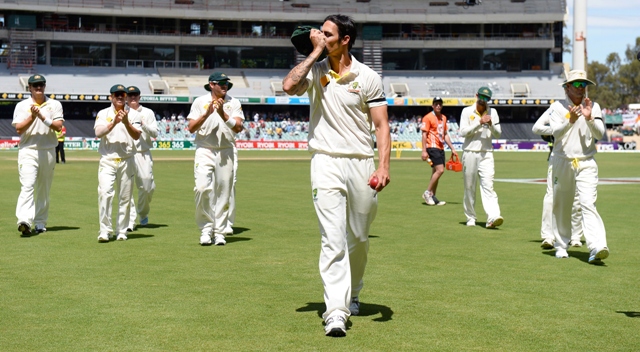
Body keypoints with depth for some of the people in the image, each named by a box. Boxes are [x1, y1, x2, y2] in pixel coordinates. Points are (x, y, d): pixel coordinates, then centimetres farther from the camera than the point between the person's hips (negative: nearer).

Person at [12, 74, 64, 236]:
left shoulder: (55, 105, 8)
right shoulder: (22, 106, 6)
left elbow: (58, 126, -5)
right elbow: (18, 129, -4)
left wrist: (43, 117, -16)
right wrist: (32, 116, -15)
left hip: (48, 151, 2)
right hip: (28, 151, -2)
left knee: (44, 189, 8)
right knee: (27, 186, -17)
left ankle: (40, 222, 17)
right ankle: (24, 221, -29)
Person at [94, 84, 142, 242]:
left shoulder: (133, 114, 7)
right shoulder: (103, 114, 8)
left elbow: (137, 135, -6)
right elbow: (98, 133, -8)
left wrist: (126, 122, -21)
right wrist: (114, 122, -19)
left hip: (127, 160, 1)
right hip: (107, 160, -1)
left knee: (125, 198, 3)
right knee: (105, 193, -15)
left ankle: (121, 231, 13)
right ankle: (105, 231, -14)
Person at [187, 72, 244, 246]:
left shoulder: (234, 103, 5)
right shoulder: (200, 102, 4)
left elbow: (238, 127, -7)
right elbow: (191, 128, -3)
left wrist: (223, 114, -18)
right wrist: (207, 114, -15)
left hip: (225, 152, 1)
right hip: (204, 151, -1)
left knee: (223, 193, 1)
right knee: (202, 188, -16)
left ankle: (219, 231, 9)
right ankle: (206, 229, -4)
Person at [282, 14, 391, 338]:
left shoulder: (368, 78, 1)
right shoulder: (315, 71, 5)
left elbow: (381, 125, -2)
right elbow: (289, 86, -17)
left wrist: (383, 166, -14)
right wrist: (315, 52, -8)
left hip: (362, 163, 1)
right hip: (326, 163, -1)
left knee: (358, 239, 13)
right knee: (333, 239, -13)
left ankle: (352, 295, 37)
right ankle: (335, 311, -17)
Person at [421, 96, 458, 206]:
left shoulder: (443, 118, 16)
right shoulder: (428, 117, -6)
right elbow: (424, 134, -9)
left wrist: (452, 148, 17)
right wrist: (424, 151, -15)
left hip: (441, 148, 8)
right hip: (432, 147, -8)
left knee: (436, 172, 8)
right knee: (440, 170, -18)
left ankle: (432, 197, 12)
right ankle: (428, 193, -8)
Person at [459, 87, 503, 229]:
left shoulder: (492, 112, 9)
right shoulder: (467, 111, 4)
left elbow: (498, 134, 7)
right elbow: (463, 132, -7)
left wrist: (491, 124, -12)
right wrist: (479, 122, -15)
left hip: (486, 154, 1)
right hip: (470, 153, 0)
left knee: (488, 185, -12)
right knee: (469, 187, 5)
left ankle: (492, 217, -24)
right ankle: (470, 217, 16)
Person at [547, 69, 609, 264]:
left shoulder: (593, 107, 7)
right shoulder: (557, 107, 2)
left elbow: (599, 134, -4)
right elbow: (556, 132, -13)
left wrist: (589, 118, -21)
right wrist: (570, 120, -31)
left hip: (586, 163, 0)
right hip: (562, 162, 0)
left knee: (588, 203, -15)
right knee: (561, 206, 9)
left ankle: (597, 247, -27)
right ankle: (561, 245, 24)